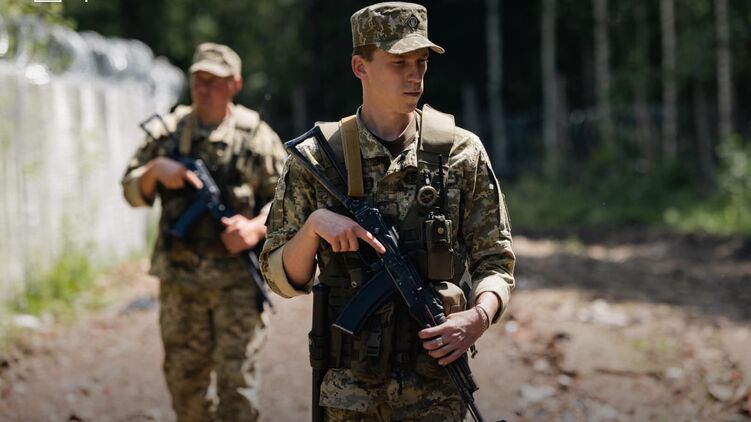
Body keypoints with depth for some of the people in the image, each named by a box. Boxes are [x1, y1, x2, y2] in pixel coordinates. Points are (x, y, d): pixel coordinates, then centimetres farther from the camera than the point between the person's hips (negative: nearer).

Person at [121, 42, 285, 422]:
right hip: (179, 277, 3)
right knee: (183, 377, 11)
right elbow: (132, 191, 11)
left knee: (236, 375, -7)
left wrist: (258, 227, -17)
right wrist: (155, 170, -9)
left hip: (236, 279, -3)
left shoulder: (255, 135, 0)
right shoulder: (168, 131, 7)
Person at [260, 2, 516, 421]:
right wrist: (314, 225, -15)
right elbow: (282, 278, 3)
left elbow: (495, 261, 5)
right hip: (348, 388, 0)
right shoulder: (316, 158, 1)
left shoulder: (462, 152, 2)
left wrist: (480, 317, -14)